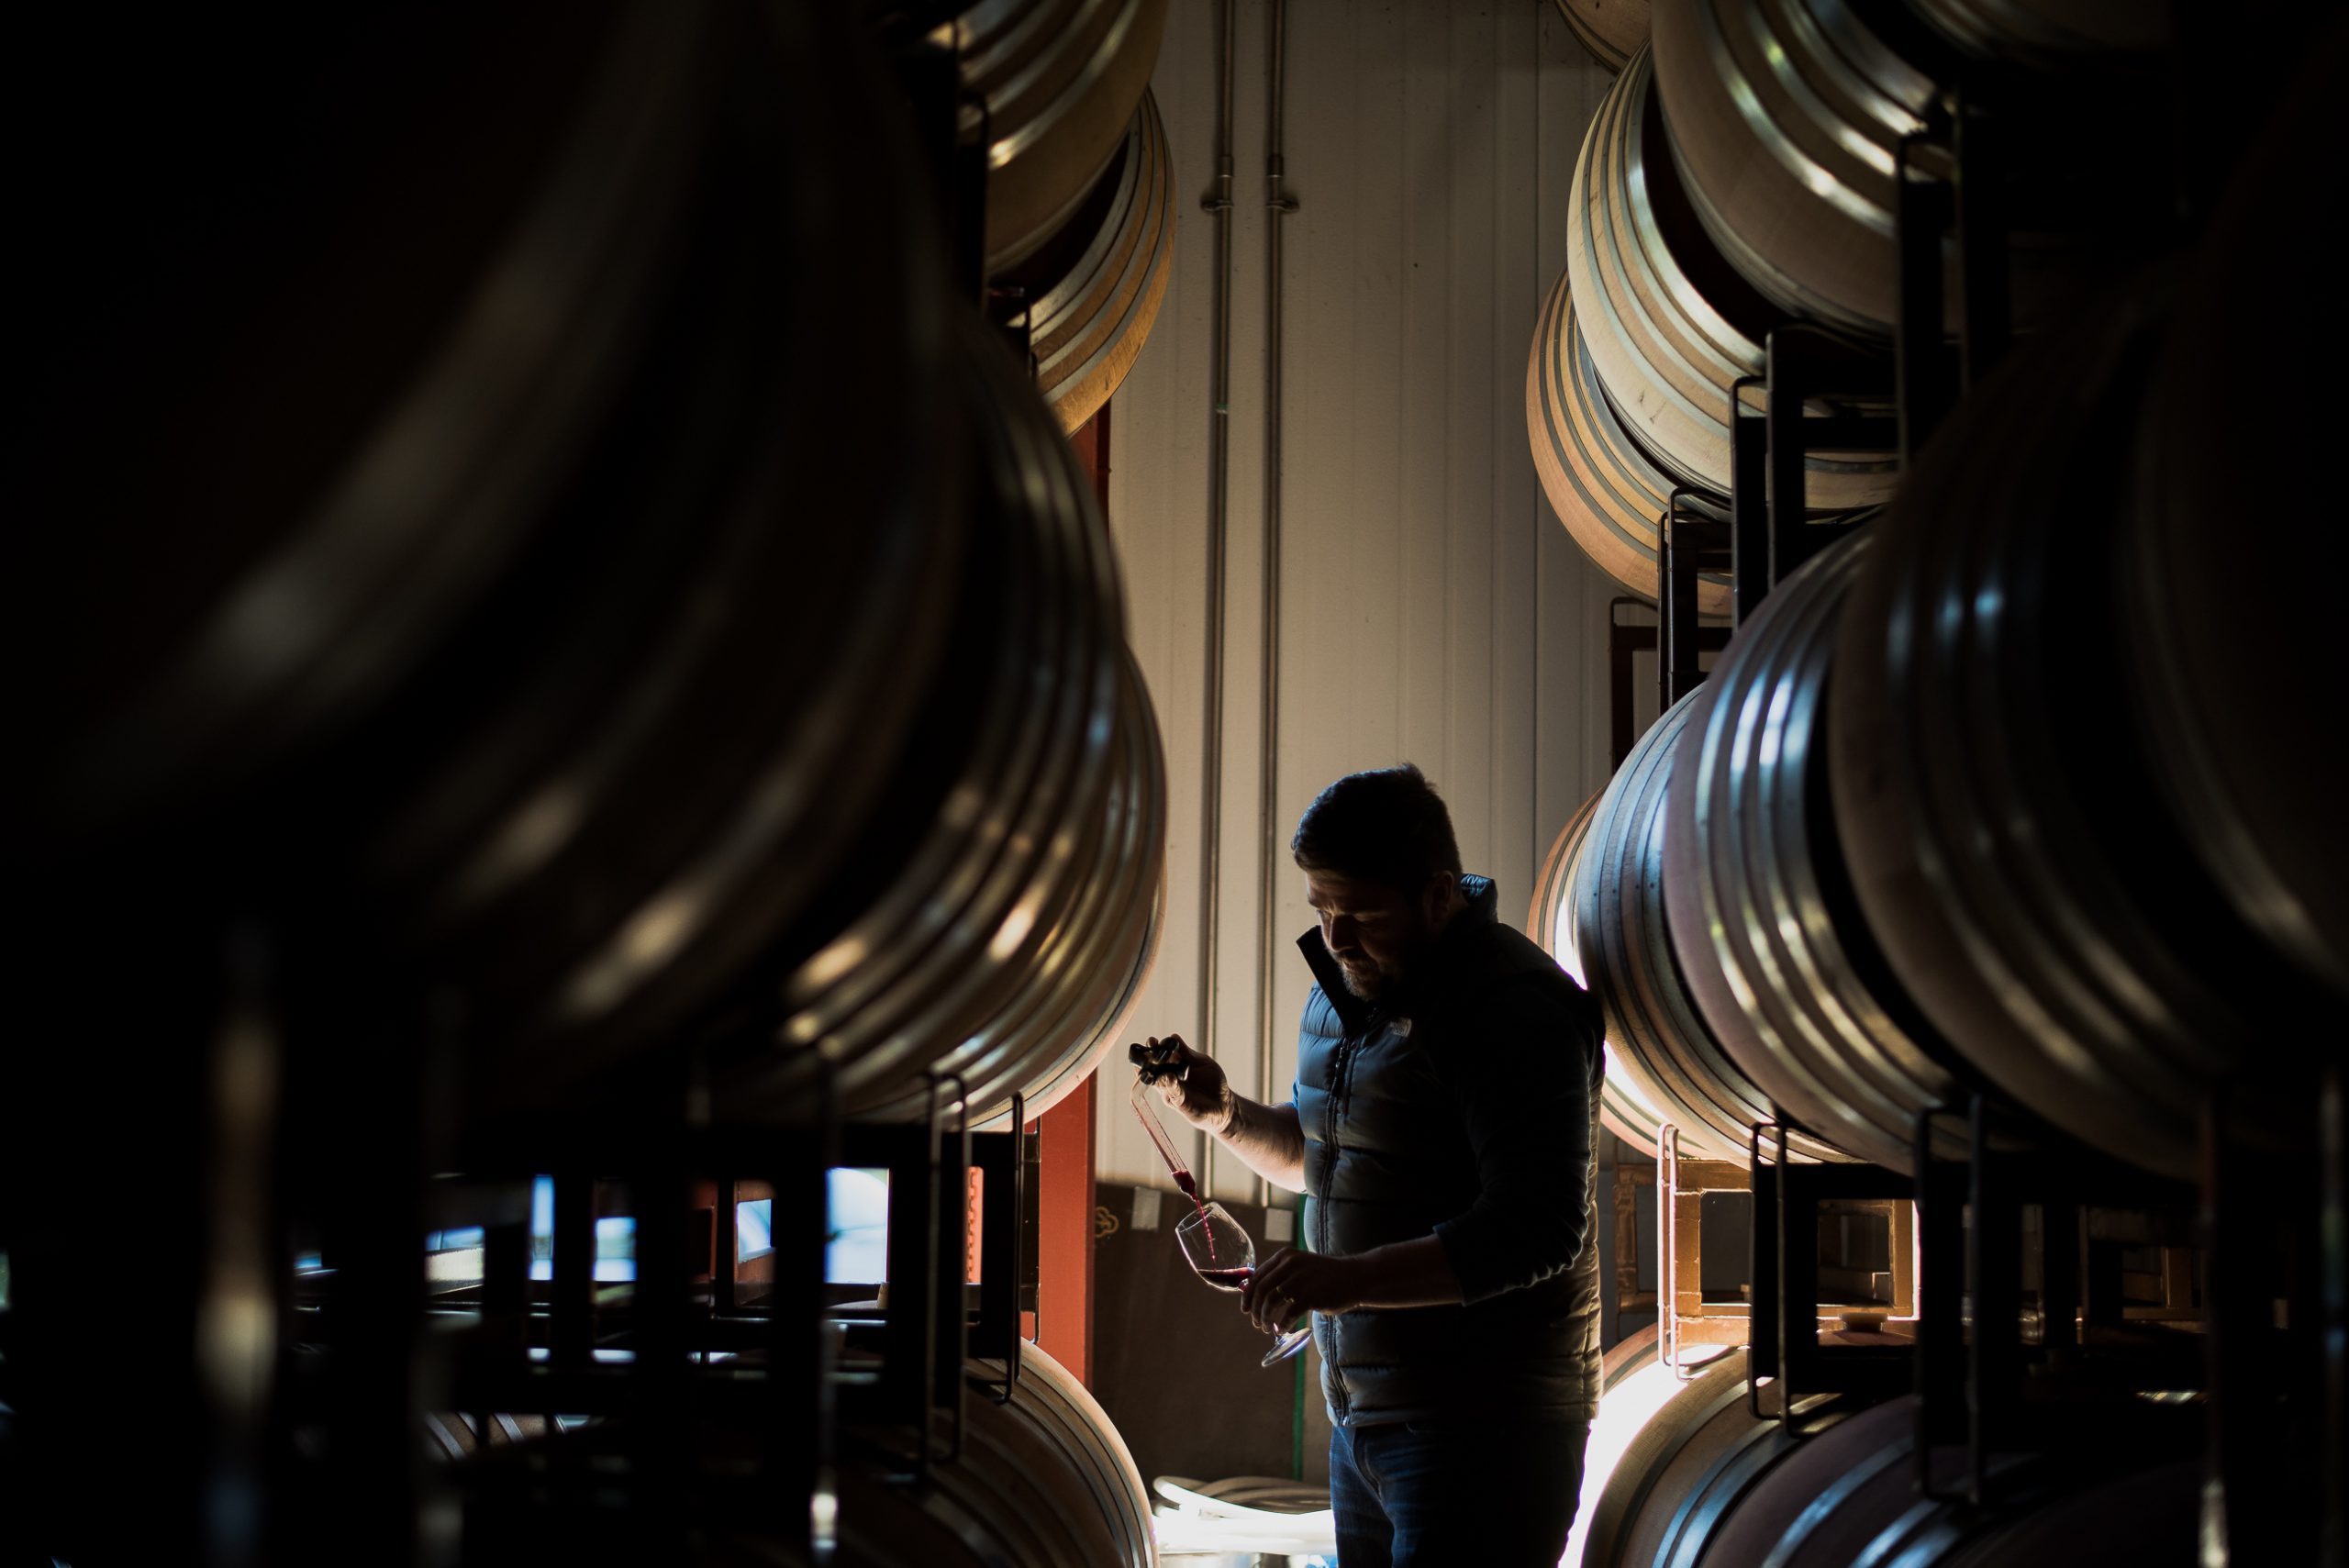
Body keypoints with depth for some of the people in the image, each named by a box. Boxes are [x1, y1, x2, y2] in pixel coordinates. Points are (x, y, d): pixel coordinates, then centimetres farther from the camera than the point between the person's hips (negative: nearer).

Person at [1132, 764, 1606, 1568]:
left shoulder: (1514, 1007, -17)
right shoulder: (1347, 987, 12)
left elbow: (1539, 1229, -24)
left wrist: (1352, 1278, -32)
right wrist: (1227, 1116, 7)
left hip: (1479, 1431, -9)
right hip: (1361, 1413, 9)